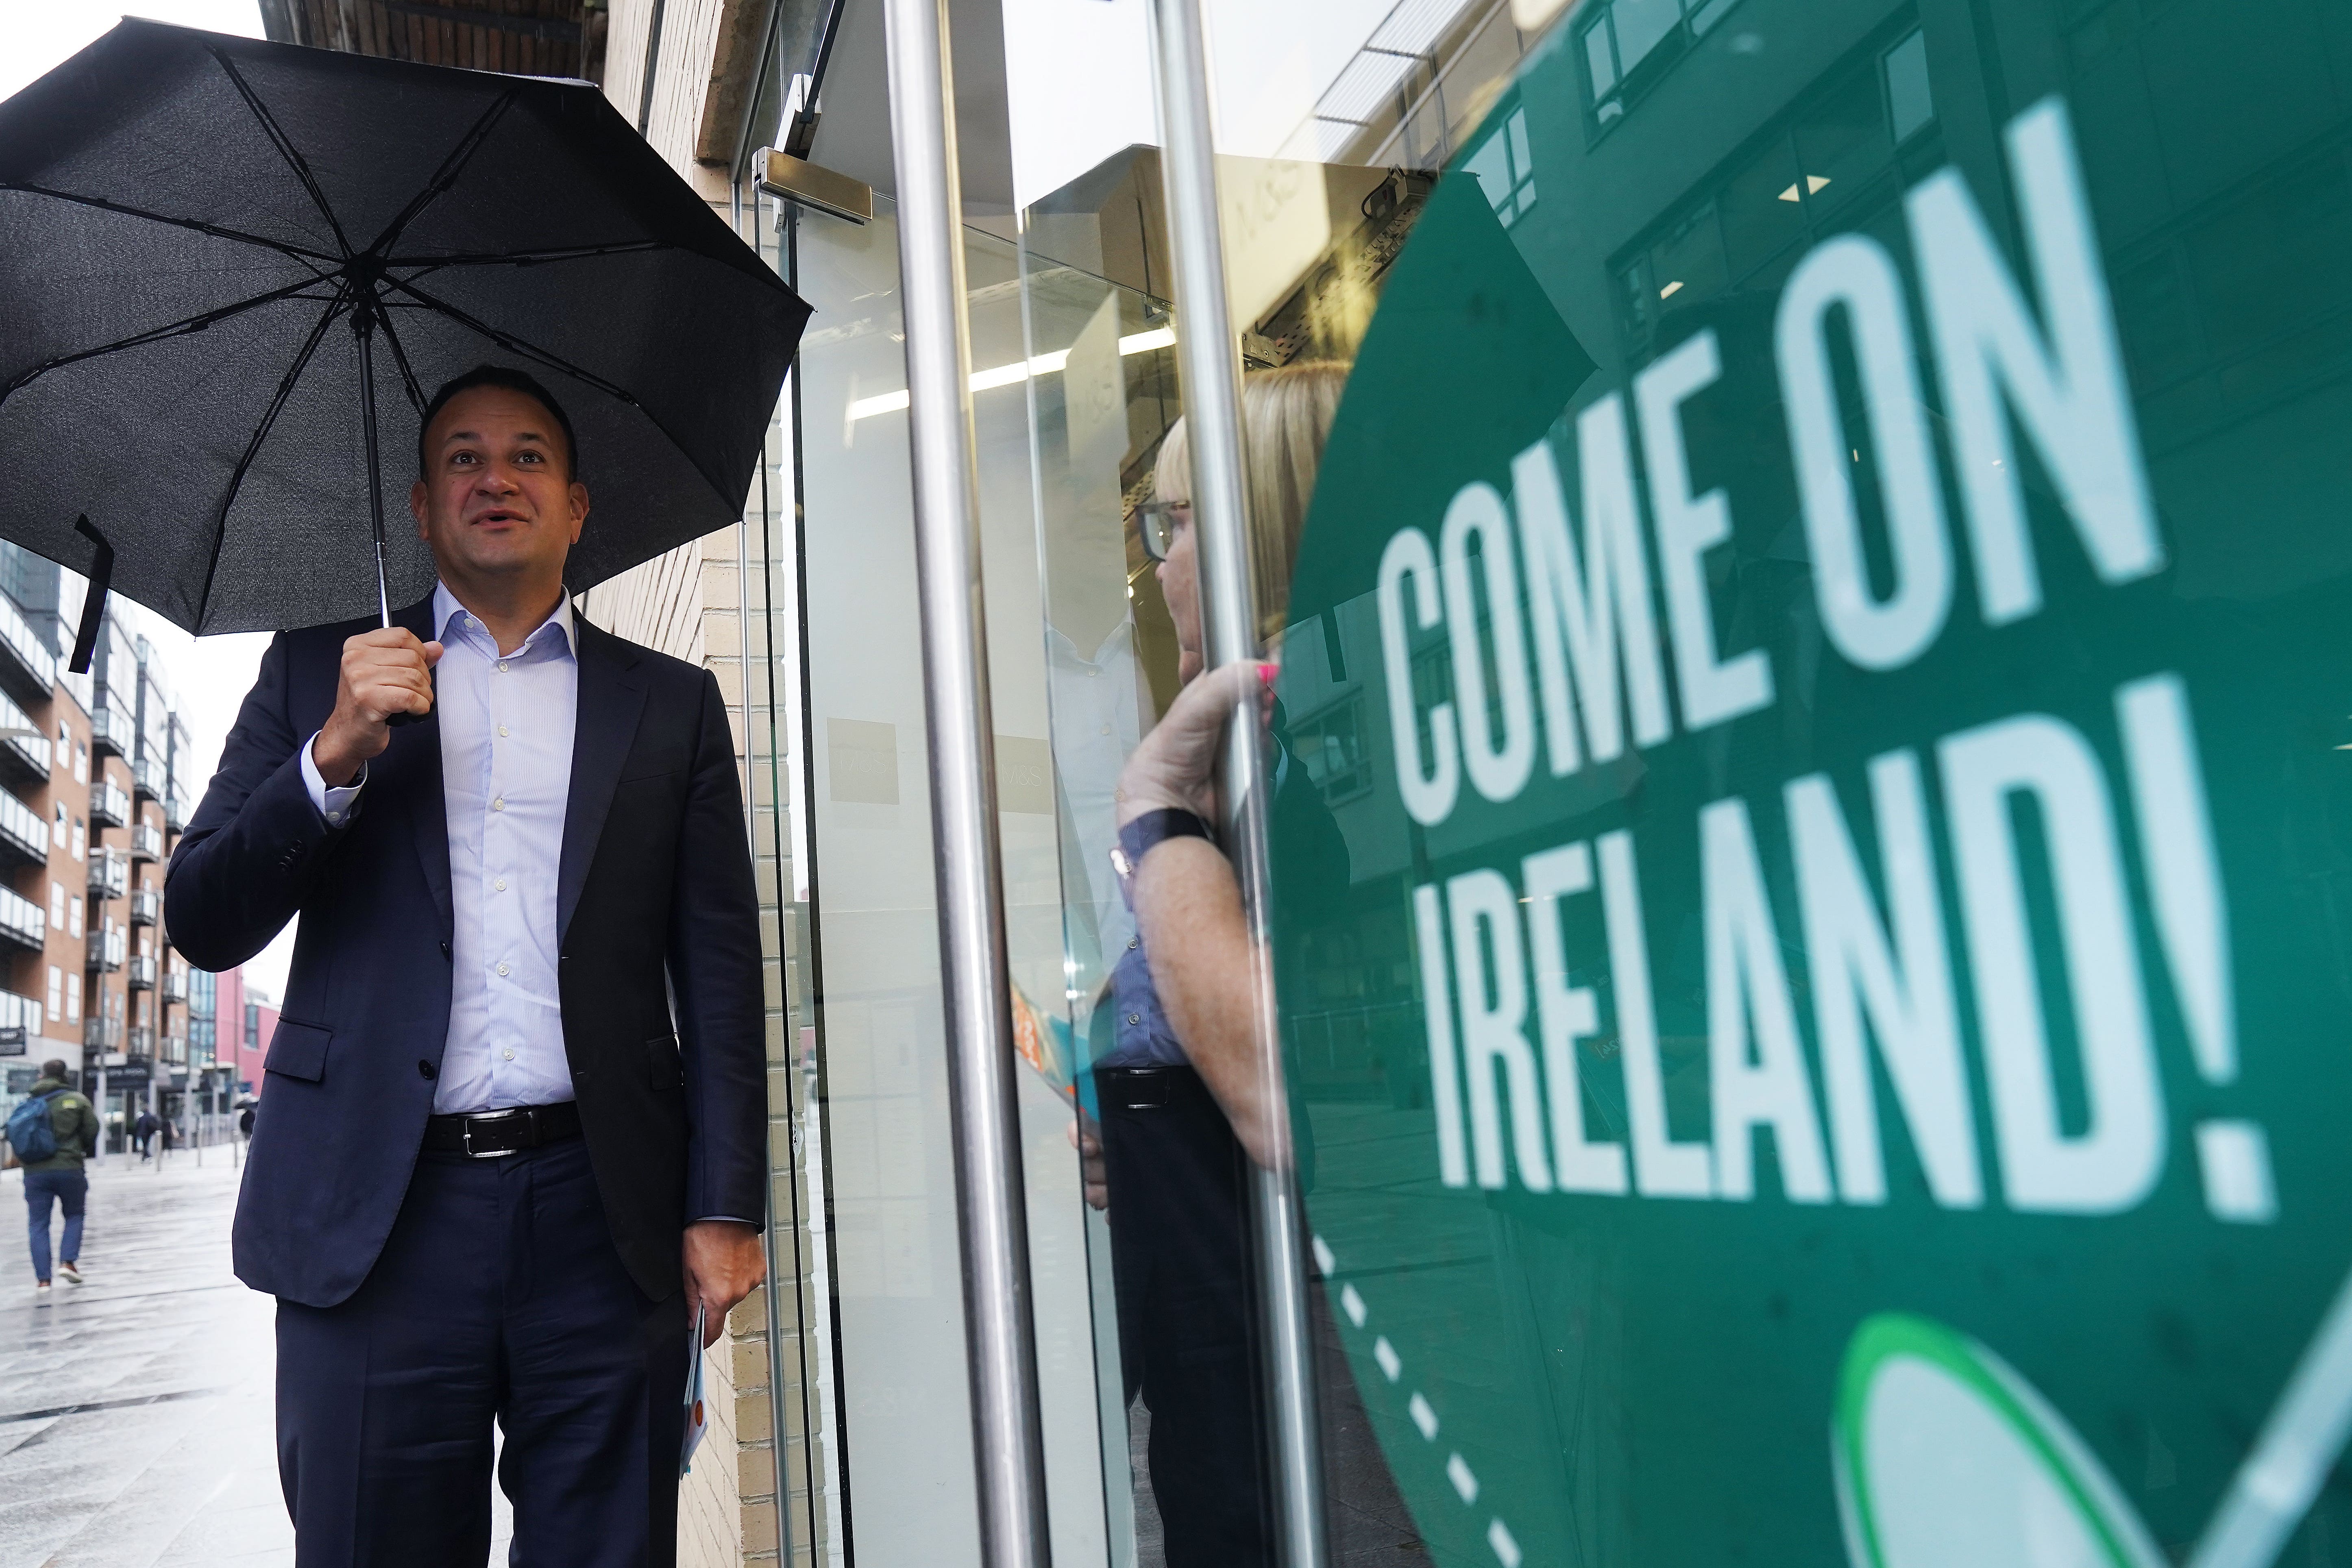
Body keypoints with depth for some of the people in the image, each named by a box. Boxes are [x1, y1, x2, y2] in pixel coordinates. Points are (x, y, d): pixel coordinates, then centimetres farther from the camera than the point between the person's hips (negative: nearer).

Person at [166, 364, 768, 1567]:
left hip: (604, 1219, 0)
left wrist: (724, 1209, -2)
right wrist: (336, 752, -11)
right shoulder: (318, 671, 13)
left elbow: (719, 970, 5)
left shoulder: (672, 703, 11)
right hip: (374, 1215, 1)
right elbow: (202, 925, 5)